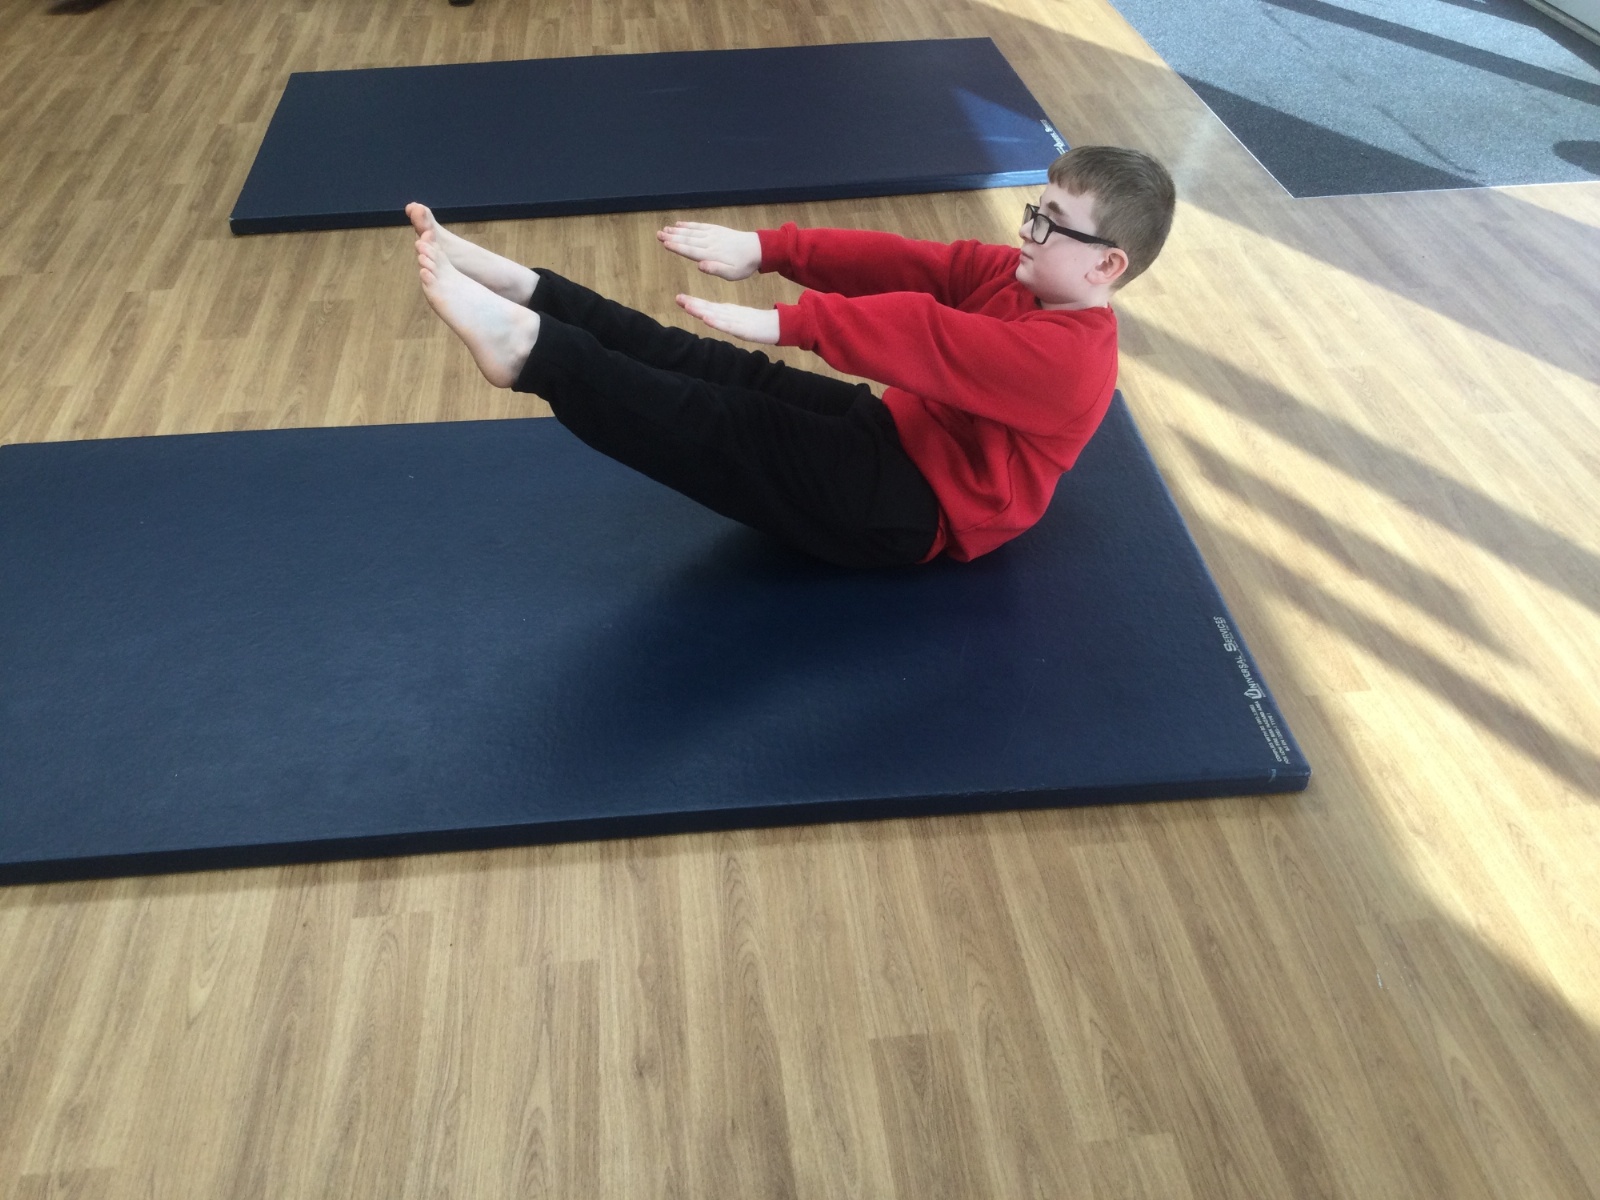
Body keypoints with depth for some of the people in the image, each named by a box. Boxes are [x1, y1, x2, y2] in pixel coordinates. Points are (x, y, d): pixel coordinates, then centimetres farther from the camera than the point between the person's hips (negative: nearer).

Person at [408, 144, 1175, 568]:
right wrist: (767, 249, -10)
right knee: (728, 378, -10)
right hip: (895, 435, 8)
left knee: (727, 433, -23)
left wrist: (785, 323, -39)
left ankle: (528, 345, -33)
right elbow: (897, 265, -2)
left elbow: (924, 340, -33)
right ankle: (526, 293, -18)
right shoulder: (1014, 275, 7)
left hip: (912, 508, -8)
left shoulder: (1069, 358, -22)